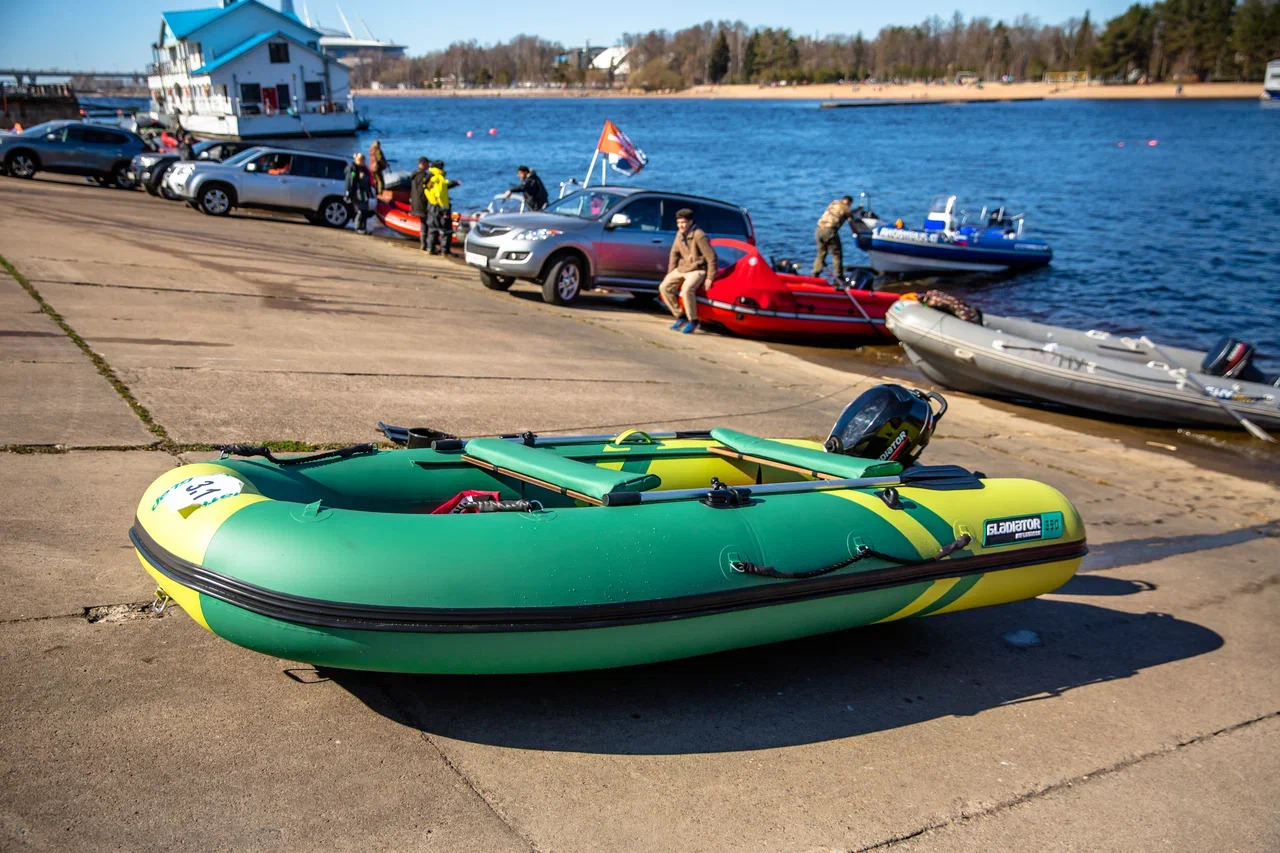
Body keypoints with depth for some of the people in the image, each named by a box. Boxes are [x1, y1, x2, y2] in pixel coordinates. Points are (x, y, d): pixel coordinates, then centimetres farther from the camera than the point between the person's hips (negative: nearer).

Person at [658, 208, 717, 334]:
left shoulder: (699, 235, -18)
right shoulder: (680, 234, 5)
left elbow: (711, 257, -17)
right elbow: (674, 253, 16)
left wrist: (710, 278, -17)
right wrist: (670, 273, 12)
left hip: (697, 270, -8)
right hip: (681, 269, 8)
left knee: (687, 289, -34)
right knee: (664, 287, -8)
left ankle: (693, 321, -17)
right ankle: (681, 317, 1)